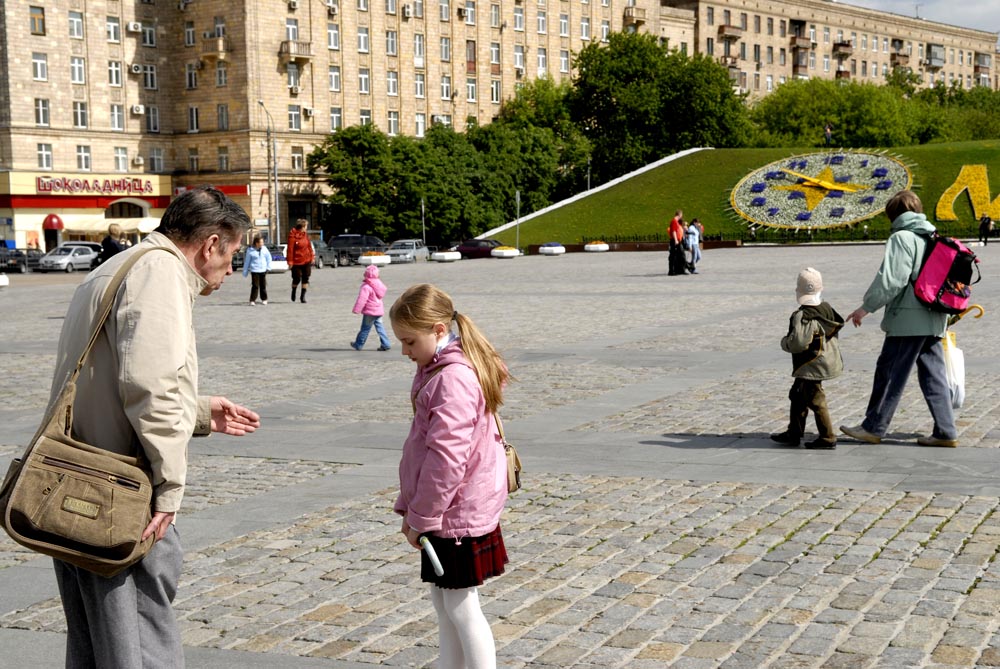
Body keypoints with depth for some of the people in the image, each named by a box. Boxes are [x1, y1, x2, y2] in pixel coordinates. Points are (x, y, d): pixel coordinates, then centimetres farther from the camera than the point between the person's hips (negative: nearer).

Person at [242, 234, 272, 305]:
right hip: (254, 271, -4)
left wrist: (268, 267, 7)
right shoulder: (250, 251, -6)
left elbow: (268, 258, 14)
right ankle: (252, 300, -4)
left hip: (263, 270, 4)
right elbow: (247, 261, -1)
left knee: (263, 285, 10)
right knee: (255, 286, -9)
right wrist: (245, 272, 2)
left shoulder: (264, 249, 4)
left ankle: (264, 299, 23)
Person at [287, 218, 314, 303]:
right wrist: (290, 261, -16)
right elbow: (290, 249, -15)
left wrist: (312, 257, 10)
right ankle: (293, 292, 30)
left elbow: (309, 246, 13)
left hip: (306, 261, 5)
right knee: (297, 279, 2)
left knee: (305, 278, 2)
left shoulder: (305, 235, 5)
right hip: (297, 261, -5)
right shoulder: (292, 236, -14)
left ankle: (303, 296, 9)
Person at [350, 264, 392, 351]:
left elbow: (362, 299, -23)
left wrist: (356, 309, -18)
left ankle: (359, 344, 16)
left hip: (370, 312, -8)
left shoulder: (366, 287, -19)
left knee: (365, 328, 3)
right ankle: (385, 344, 3)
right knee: (379, 327, 9)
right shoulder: (378, 284, 7)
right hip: (379, 310, 8)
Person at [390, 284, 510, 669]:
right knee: (442, 600, 17)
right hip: (447, 511, 10)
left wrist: (421, 517, -16)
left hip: (457, 515, -10)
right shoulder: (436, 370, 10)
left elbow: (446, 457, -25)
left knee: (461, 607, -1)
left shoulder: (453, 379, -22)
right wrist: (412, 508, 16)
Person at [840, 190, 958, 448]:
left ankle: (873, 428, 7)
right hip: (934, 321, 8)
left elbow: (890, 279, -18)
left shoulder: (902, 238, -10)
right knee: (933, 375, 9)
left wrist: (867, 306, -10)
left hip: (908, 319, -8)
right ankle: (945, 432, 8)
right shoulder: (934, 238, 14)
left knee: (889, 372, 1)